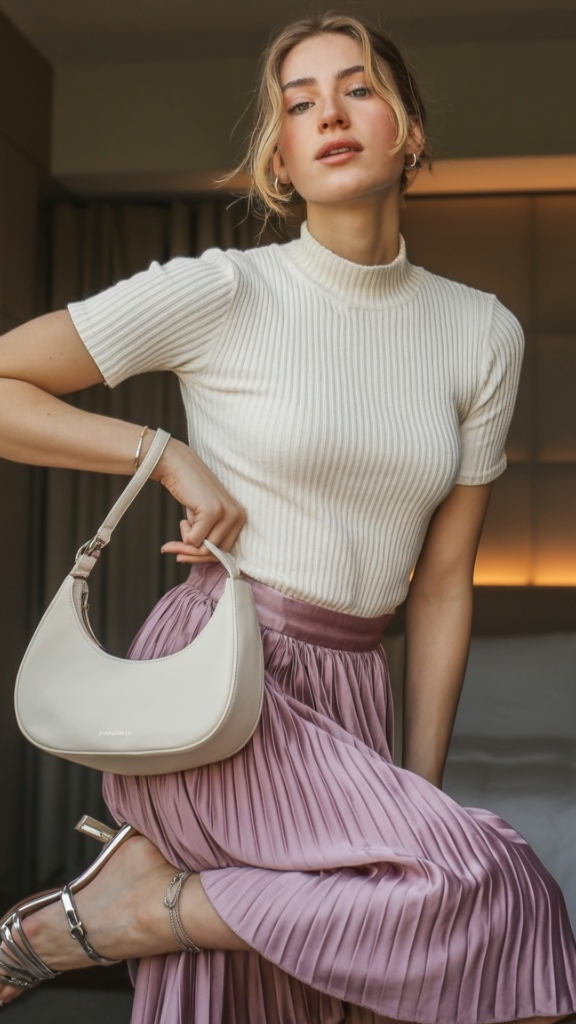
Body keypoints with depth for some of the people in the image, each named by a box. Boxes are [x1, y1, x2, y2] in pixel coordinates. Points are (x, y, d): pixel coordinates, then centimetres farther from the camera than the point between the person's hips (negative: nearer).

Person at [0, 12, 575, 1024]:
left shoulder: (482, 333, 6)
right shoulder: (217, 292, -7)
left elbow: (442, 582, 7)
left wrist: (418, 796, 5)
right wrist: (169, 455, -11)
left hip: (343, 703, 5)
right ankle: (132, 906, -6)